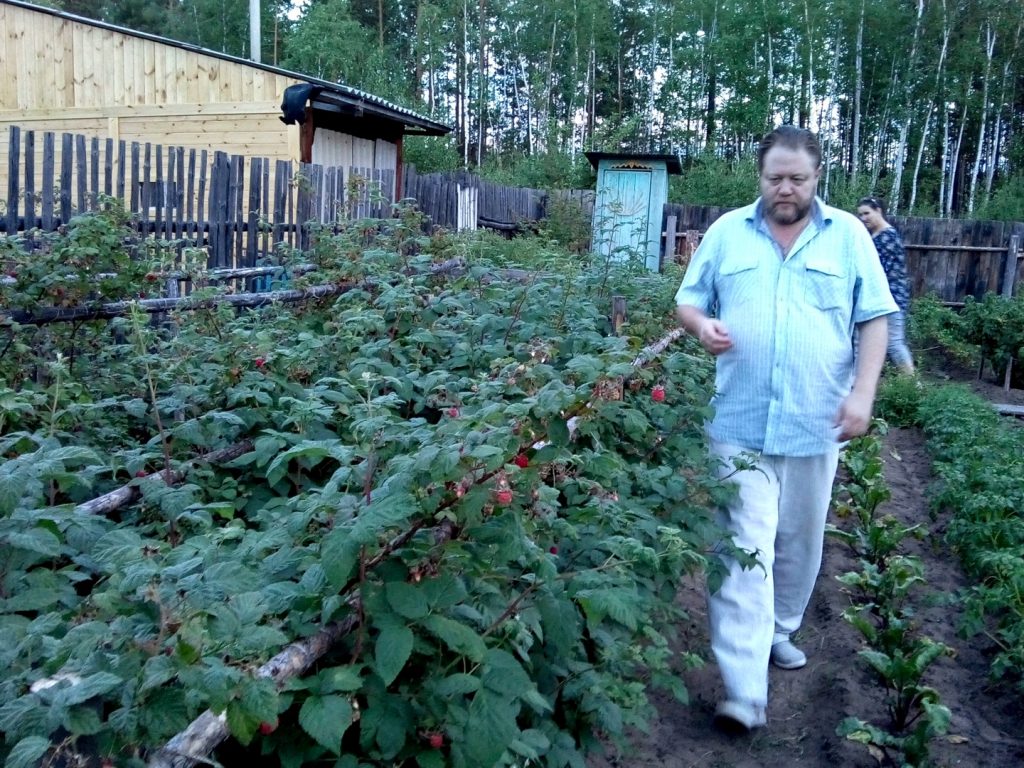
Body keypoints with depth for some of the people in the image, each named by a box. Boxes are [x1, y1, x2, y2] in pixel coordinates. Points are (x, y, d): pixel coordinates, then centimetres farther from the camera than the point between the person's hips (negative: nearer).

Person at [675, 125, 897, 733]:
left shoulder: (848, 235, 4)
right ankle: (746, 692, -6)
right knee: (744, 549, -7)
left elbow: (875, 319, 3)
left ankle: (779, 630, 40)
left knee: (799, 542, 15)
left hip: (815, 425, 1)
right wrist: (703, 325, -14)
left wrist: (863, 391, -9)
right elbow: (689, 300, 9)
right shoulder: (727, 232, 5)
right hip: (740, 423, -1)